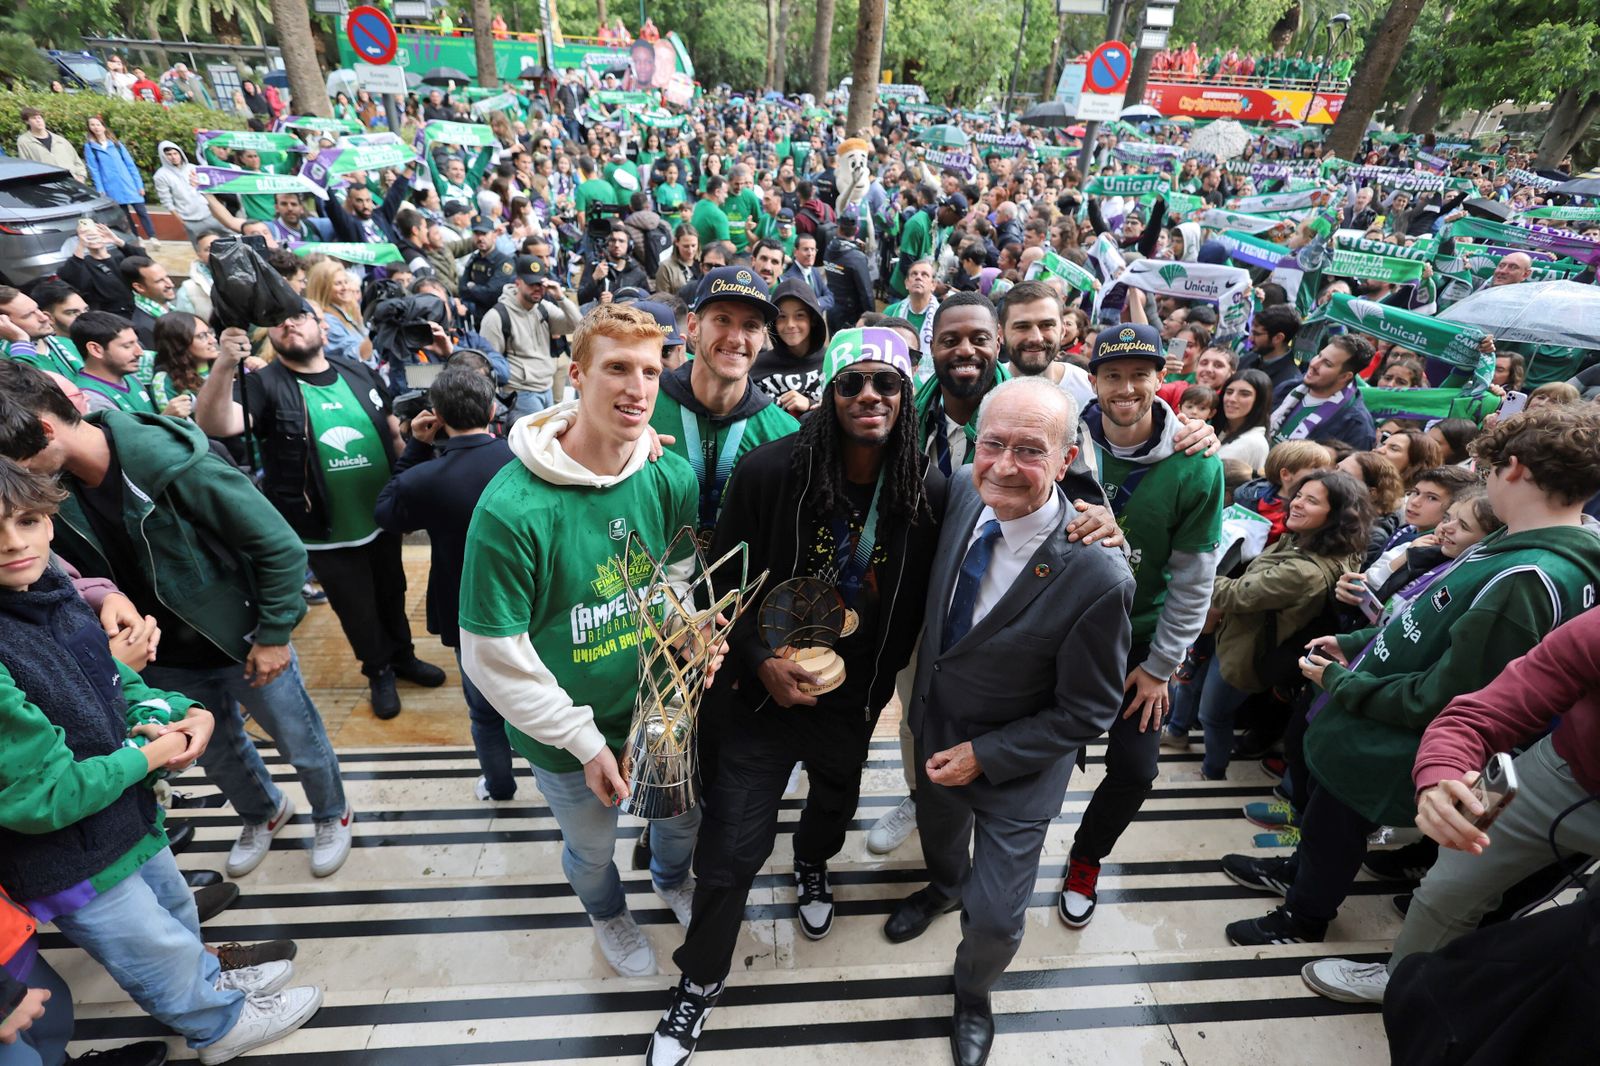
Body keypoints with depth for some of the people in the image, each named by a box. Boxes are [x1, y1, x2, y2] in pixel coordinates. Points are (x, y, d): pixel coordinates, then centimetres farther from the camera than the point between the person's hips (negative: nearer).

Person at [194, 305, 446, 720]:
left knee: (393, 594, 21)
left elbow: (393, 430, 12)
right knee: (356, 608, 13)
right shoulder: (264, 385, -12)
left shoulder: (358, 373, 0)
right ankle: (379, 672, 37)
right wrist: (224, 365, -43)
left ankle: (403, 656, 44)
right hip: (326, 533, -3)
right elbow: (214, 425, -30)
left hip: (381, 517, 3)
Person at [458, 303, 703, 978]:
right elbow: (491, 656, -21)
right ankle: (608, 915, 62)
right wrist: (586, 741, -17)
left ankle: (672, 878, 66)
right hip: (566, 732, -3)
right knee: (592, 847, 25)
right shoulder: (512, 507, -29)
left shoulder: (671, 477, -15)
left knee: (685, 814, 29)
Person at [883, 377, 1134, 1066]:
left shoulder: (1097, 578, -33)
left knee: (995, 919, 11)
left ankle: (973, 993, 48)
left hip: (1015, 770, -5)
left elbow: (1087, 713, -20)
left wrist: (984, 755, -18)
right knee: (937, 829, 33)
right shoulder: (964, 494, -18)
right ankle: (944, 886, 70)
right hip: (935, 728, 5)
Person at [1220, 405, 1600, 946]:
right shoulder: (1514, 546, -4)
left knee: (1332, 830, 17)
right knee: (1321, 803, 29)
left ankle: (1303, 918, 43)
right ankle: (1296, 870, 55)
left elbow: (1439, 699, -29)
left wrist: (1342, 683, -17)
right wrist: (1355, 643, 6)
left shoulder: (1526, 580, -34)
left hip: (1381, 754, -8)